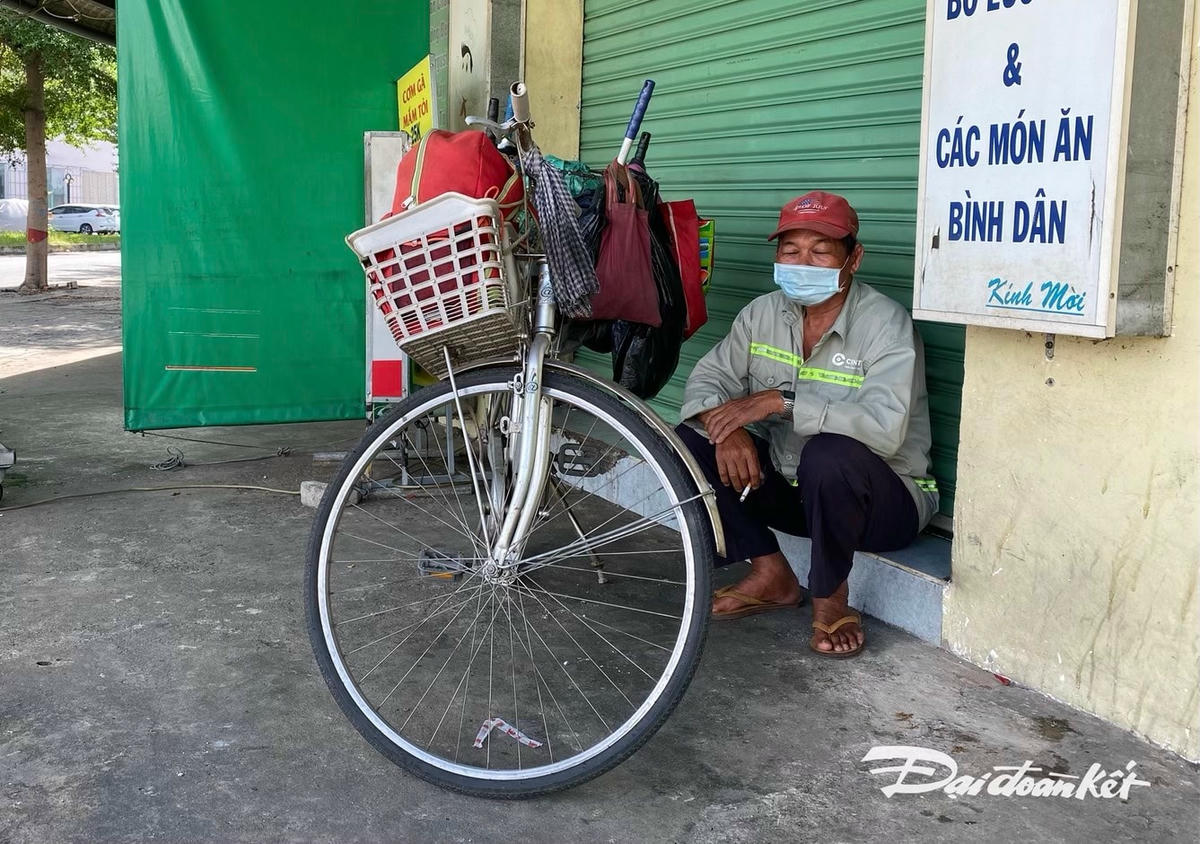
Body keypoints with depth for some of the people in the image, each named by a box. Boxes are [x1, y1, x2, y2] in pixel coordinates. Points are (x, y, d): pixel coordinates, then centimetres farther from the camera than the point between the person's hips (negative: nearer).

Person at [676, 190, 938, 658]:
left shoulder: (886, 324, -19)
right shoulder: (762, 313, 0)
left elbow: (885, 427, -34)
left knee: (830, 454, -38)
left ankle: (830, 598, -11)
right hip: (789, 490, 6)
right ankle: (771, 575, 2)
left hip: (880, 501, -6)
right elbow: (708, 377, -1)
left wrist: (782, 401, -33)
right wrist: (727, 427, -23)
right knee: (691, 440, -9)